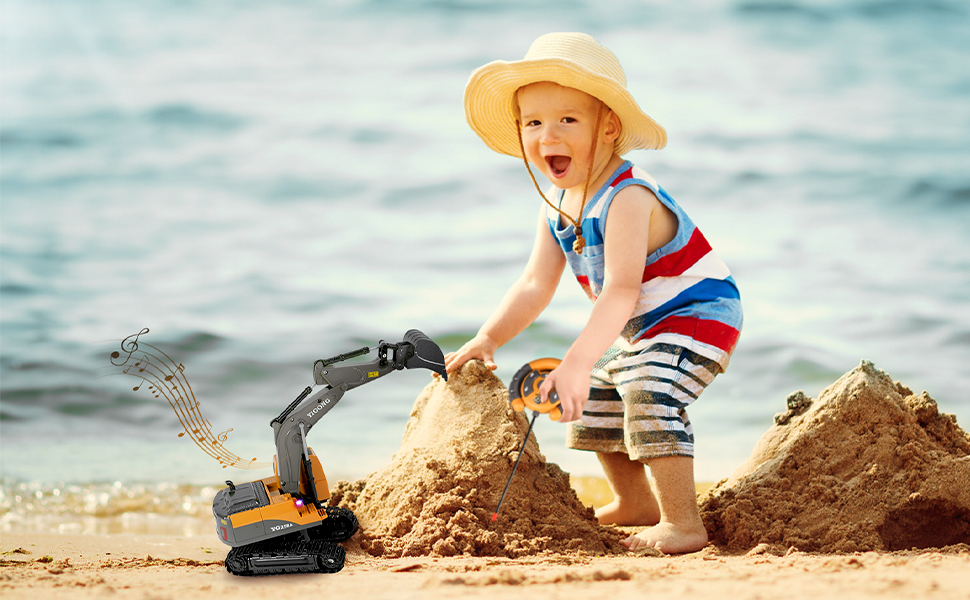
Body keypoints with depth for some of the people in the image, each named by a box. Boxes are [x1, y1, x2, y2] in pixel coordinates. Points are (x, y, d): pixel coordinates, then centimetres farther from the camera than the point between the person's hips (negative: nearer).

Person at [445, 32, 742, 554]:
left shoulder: (626, 198, -31)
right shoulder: (557, 205, -2)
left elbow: (621, 291, -42)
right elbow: (535, 286, 2)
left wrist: (577, 362, -50)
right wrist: (488, 339, -10)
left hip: (698, 313, -10)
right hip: (639, 330, 10)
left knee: (650, 395, -30)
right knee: (597, 401, 21)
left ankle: (683, 525, -26)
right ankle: (634, 503, 40)